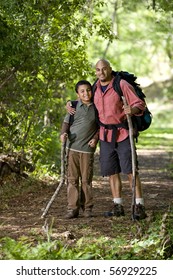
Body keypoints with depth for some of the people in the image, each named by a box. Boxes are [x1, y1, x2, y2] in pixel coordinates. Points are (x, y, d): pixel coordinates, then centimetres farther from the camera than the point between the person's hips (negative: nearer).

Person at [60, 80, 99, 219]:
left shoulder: (96, 108, 3)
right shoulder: (74, 106, 2)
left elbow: (100, 126, 10)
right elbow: (66, 122, 6)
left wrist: (95, 138, -3)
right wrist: (64, 133, -12)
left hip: (88, 148, 0)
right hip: (72, 147, 0)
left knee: (86, 179, 4)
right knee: (72, 179, 2)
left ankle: (87, 207, 15)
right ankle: (72, 208, 5)